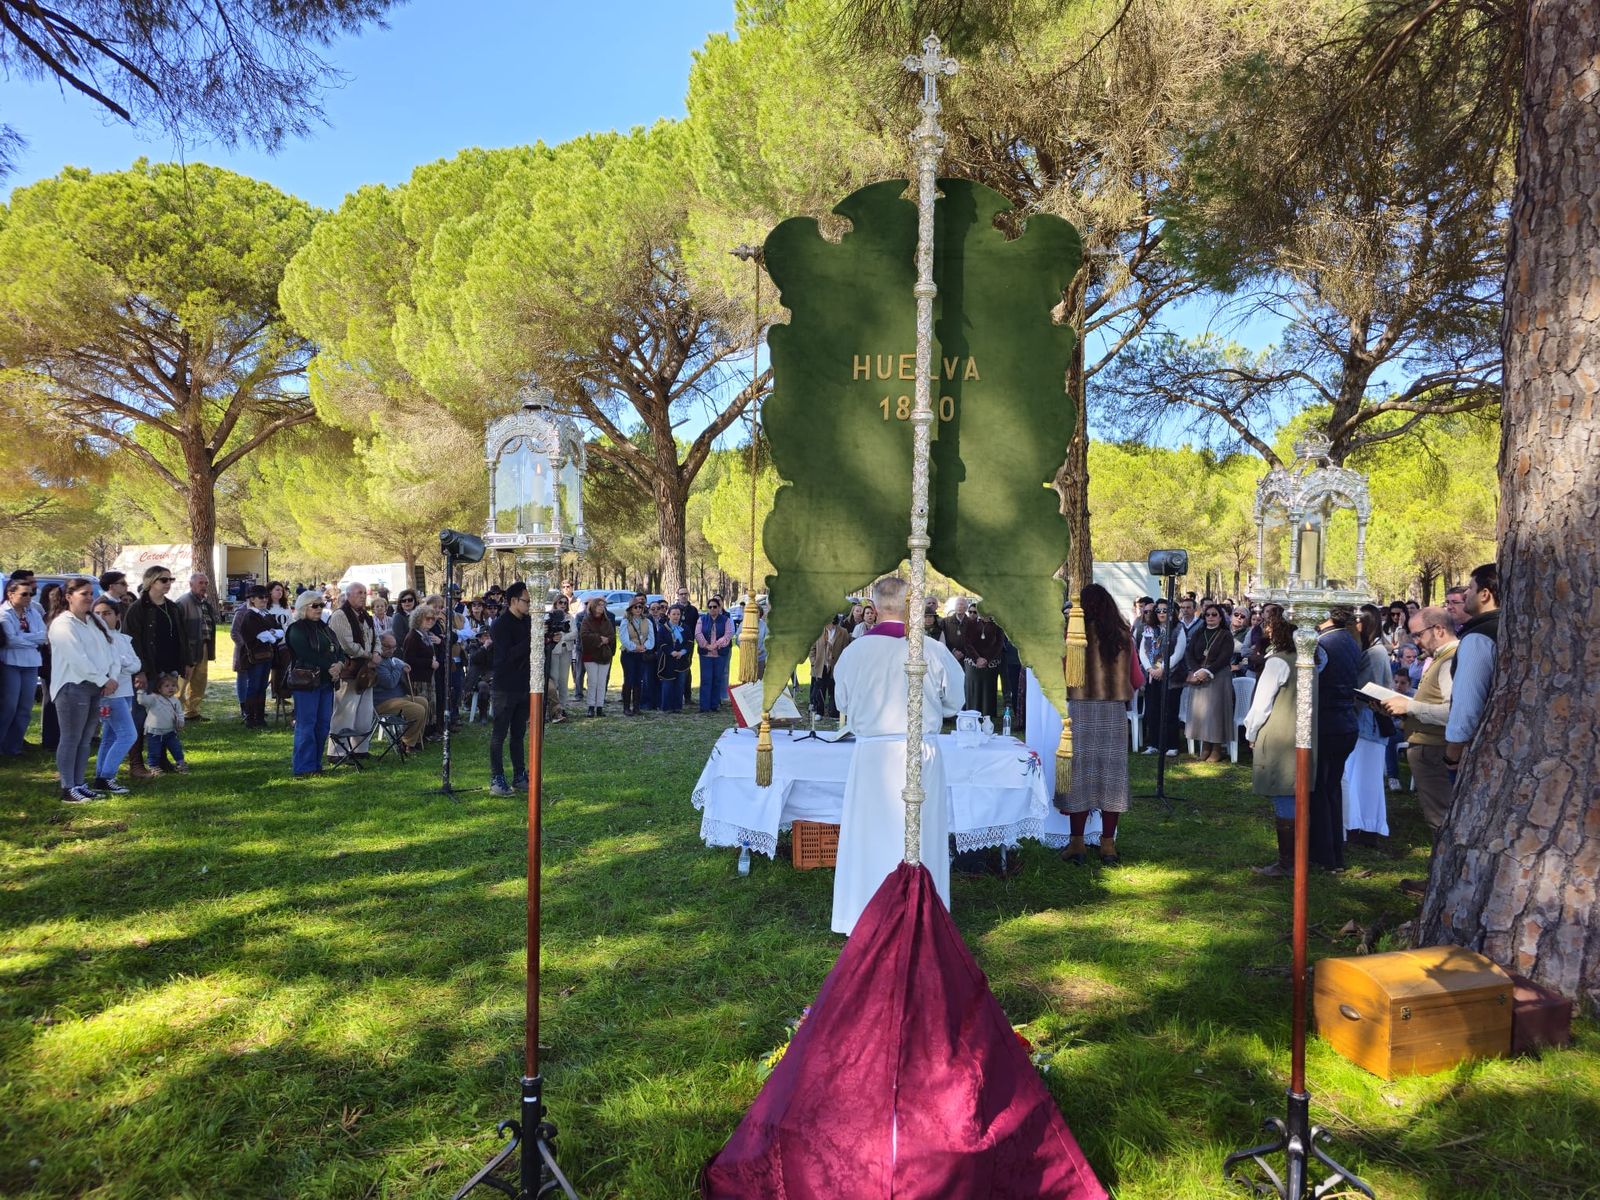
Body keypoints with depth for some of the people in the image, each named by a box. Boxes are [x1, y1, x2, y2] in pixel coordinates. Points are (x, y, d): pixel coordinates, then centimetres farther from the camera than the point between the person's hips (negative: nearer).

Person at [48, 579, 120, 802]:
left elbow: (111, 649, 10)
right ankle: (68, 789, 2)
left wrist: (112, 677, -6)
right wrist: (103, 680, -14)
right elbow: (78, 659, -18)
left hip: (98, 687, 8)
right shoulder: (62, 624, -10)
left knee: (85, 740, 11)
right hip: (72, 687, -8)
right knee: (71, 740, -3)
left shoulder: (95, 622, 15)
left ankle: (80, 784, 18)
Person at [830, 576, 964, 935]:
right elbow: (954, 702, 3)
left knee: (869, 835, 12)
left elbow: (843, 702, 8)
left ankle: (863, 919, 23)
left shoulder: (853, 651, -7)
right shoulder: (932, 650, -11)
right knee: (920, 837, 12)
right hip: (921, 755, -1)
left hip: (870, 754, 1)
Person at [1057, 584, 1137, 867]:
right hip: (1115, 713, 2)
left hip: (1080, 711, -2)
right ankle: (1108, 845, 13)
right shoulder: (1123, 636, 2)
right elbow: (1136, 681, 8)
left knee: (1080, 772, 5)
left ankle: (1077, 844, 8)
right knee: (1111, 773, 9)